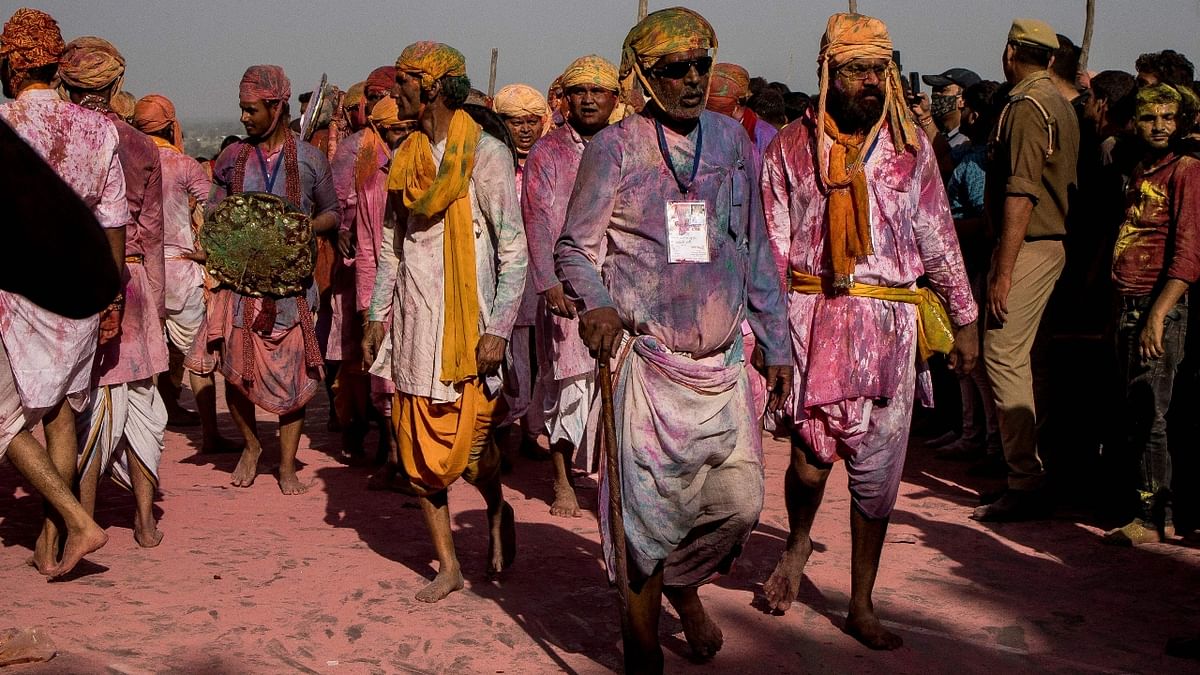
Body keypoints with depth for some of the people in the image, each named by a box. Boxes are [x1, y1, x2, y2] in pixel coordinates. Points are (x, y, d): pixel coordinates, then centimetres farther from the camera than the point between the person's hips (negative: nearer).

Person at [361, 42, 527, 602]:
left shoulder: (486, 154, -8)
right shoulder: (405, 157, 10)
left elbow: (514, 250, -10)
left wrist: (498, 329, -15)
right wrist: (377, 315, 11)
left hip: (467, 323, -6)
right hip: (414, 324, 6)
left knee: (469, 448, -6)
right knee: (417, 449, 5)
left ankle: (497, 511, 28)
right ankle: (448, 565, 19)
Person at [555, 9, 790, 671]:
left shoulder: (731, 138, 9)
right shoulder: (614, 147, -3)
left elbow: (755, 250, 14)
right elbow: (574, 247, -2)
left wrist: (774, 343, 13)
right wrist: (597, 303, -23)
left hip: (723, 362, 4)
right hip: (646, 361, -4)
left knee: (740, 502, 4)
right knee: (647, 510, 1)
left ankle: (685, 582, 36)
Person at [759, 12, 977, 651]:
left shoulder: (911, 146, 8)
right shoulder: (790, 148, 4)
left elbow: (939, 238, 12)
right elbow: (771, 249, 3)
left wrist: (964, 320, 12)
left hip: (891, 326, 2)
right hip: (813, 318, -1)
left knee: (878, 467, 4)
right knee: (812, 454, -6)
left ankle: (861, 605, 19)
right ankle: (798, 541, 30)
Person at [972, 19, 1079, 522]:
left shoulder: (1026, 107, -13)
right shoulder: (1060, 104, 16)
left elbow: (1021, 194, -20)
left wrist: (1003, 272, -21)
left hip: (1028, 247, -10)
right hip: (1053, 240, 10)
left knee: (1004, 357, -9)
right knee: (1017, 358, 14)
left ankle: (1026, 486, -7)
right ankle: (1028, 470, 21)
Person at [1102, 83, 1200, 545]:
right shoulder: (1139, 172, 17)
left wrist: (1157, 316, -21)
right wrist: (1120, 310, 12)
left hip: (1160, 308, -8)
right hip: (1128, 307, 8)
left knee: (1147, 417, -6)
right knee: (1137, 417, 11)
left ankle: (1152, 518, 3)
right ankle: (1162, 514, 19)